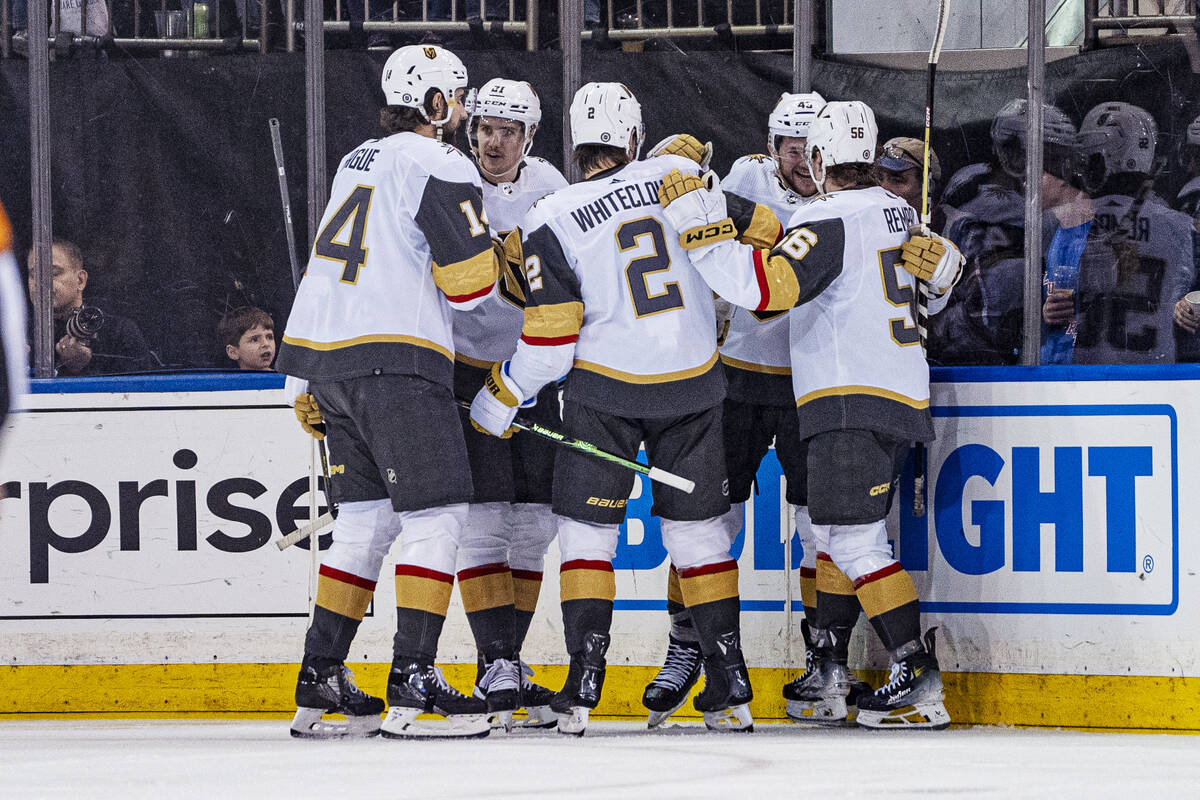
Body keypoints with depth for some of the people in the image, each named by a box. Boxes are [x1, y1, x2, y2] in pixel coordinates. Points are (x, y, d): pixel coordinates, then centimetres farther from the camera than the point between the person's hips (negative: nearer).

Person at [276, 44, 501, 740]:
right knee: (436, 515, -7)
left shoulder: (359, 162, 22)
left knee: (366, 517, 14)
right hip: (395, 359, -9)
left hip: (326, 359, 9)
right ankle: (413, 683, -14)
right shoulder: (439, 167, -7)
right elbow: (468, 282, -13)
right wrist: (489, 255, 10)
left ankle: (320, 683, 13)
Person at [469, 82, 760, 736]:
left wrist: (500, 399, 4)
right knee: (697, 530, 12)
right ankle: (731, 688, 11)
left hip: (606, 391, -3)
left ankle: (583, 686, -4)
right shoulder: (675, 176, -2)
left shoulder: (550, 221, -9)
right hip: (693, 382, 3)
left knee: (586, 529, 7)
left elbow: (549, 338, -9)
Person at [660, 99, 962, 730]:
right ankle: (828, 671, 23)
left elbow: (765, 285, -27)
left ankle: (920, 680, -19)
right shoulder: (897, 213, 13)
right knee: (836, 531, 18)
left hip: (853, 402, -10)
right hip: (902, 395, 10)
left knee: (853, 538, -12)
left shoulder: (829, 222, -15)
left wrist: (699, 223, -22)